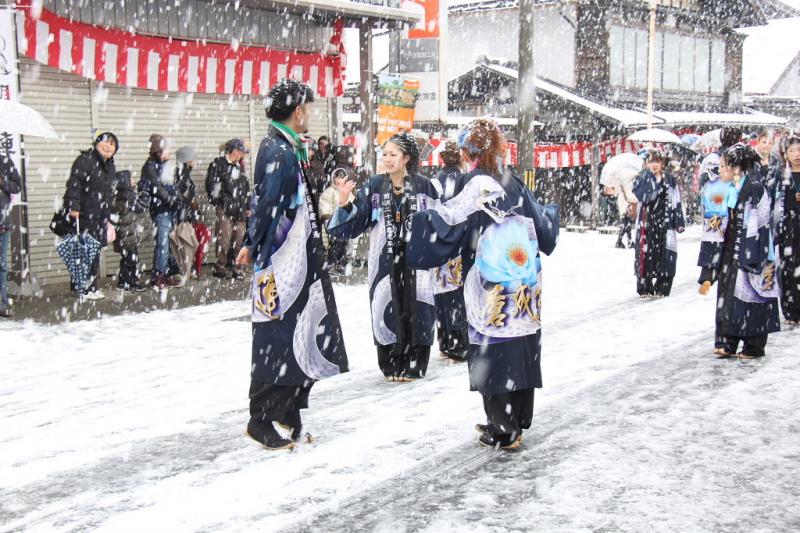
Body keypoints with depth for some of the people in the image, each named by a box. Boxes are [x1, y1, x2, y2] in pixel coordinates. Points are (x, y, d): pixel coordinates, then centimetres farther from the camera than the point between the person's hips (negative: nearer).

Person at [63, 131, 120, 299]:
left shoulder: (111, 167, 17)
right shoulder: (86, 160, -10)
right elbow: (74, 183, -17)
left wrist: (108, 217, 21)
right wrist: (74, 207, -23)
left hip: (100, 216, 8)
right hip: (83, 214, -8)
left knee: (95, 251, 10)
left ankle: (92, 286, 17)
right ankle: (82, 288, -3)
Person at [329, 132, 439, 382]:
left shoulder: (423, 185, 0)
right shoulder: (374, 186, 2)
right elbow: (356, 221, 0)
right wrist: (345, 204, -18)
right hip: (384, 260, 1)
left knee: (415, 310, 1)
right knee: (387, 309, 1)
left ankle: (413, 365, 14)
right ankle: (391, 365, 14)